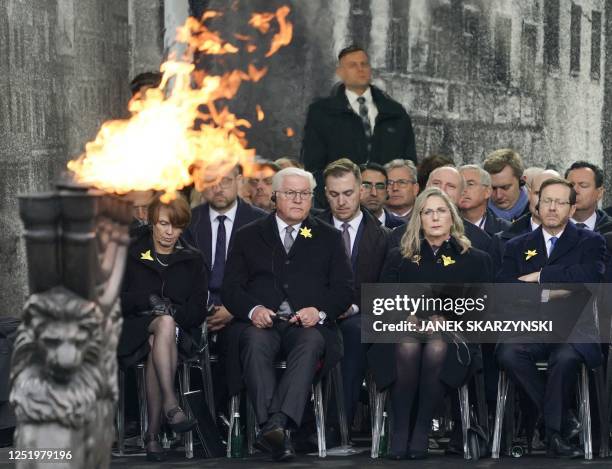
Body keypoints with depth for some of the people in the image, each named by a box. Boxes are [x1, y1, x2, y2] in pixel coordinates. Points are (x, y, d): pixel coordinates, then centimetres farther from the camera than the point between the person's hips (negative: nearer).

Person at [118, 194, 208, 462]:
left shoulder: (192, 261, 16)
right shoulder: (131, 255, 12)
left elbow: (198, 312, 8)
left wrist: (172, 309, -13)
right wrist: (148, 300, -14)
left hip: (179, 332, 1)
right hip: (134, 330, -1)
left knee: (155, 349, -36)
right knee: (165, 324, -37)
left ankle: (152, 433, -37)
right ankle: (171, 405, -51)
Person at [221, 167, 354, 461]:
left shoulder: (329, 237, 20)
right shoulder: (248, 236, 19)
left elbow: (344, 289, 11)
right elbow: (231, 288, 10)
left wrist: (320, 311, -10)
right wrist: (253, 309, -13)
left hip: (308, 325, 0)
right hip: (261, 322, 0)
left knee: (311, 343, -36)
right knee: (255, 343, -35)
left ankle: (277, 423, -51)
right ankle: (279, 434, -48)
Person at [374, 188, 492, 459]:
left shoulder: (474, 260, 15)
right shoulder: (399, 258, 19)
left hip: (451, 335, -1)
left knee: (436, 348, -37)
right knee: (408, 348, -36)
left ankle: (421, 433, -32)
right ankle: (399, 433, -32)